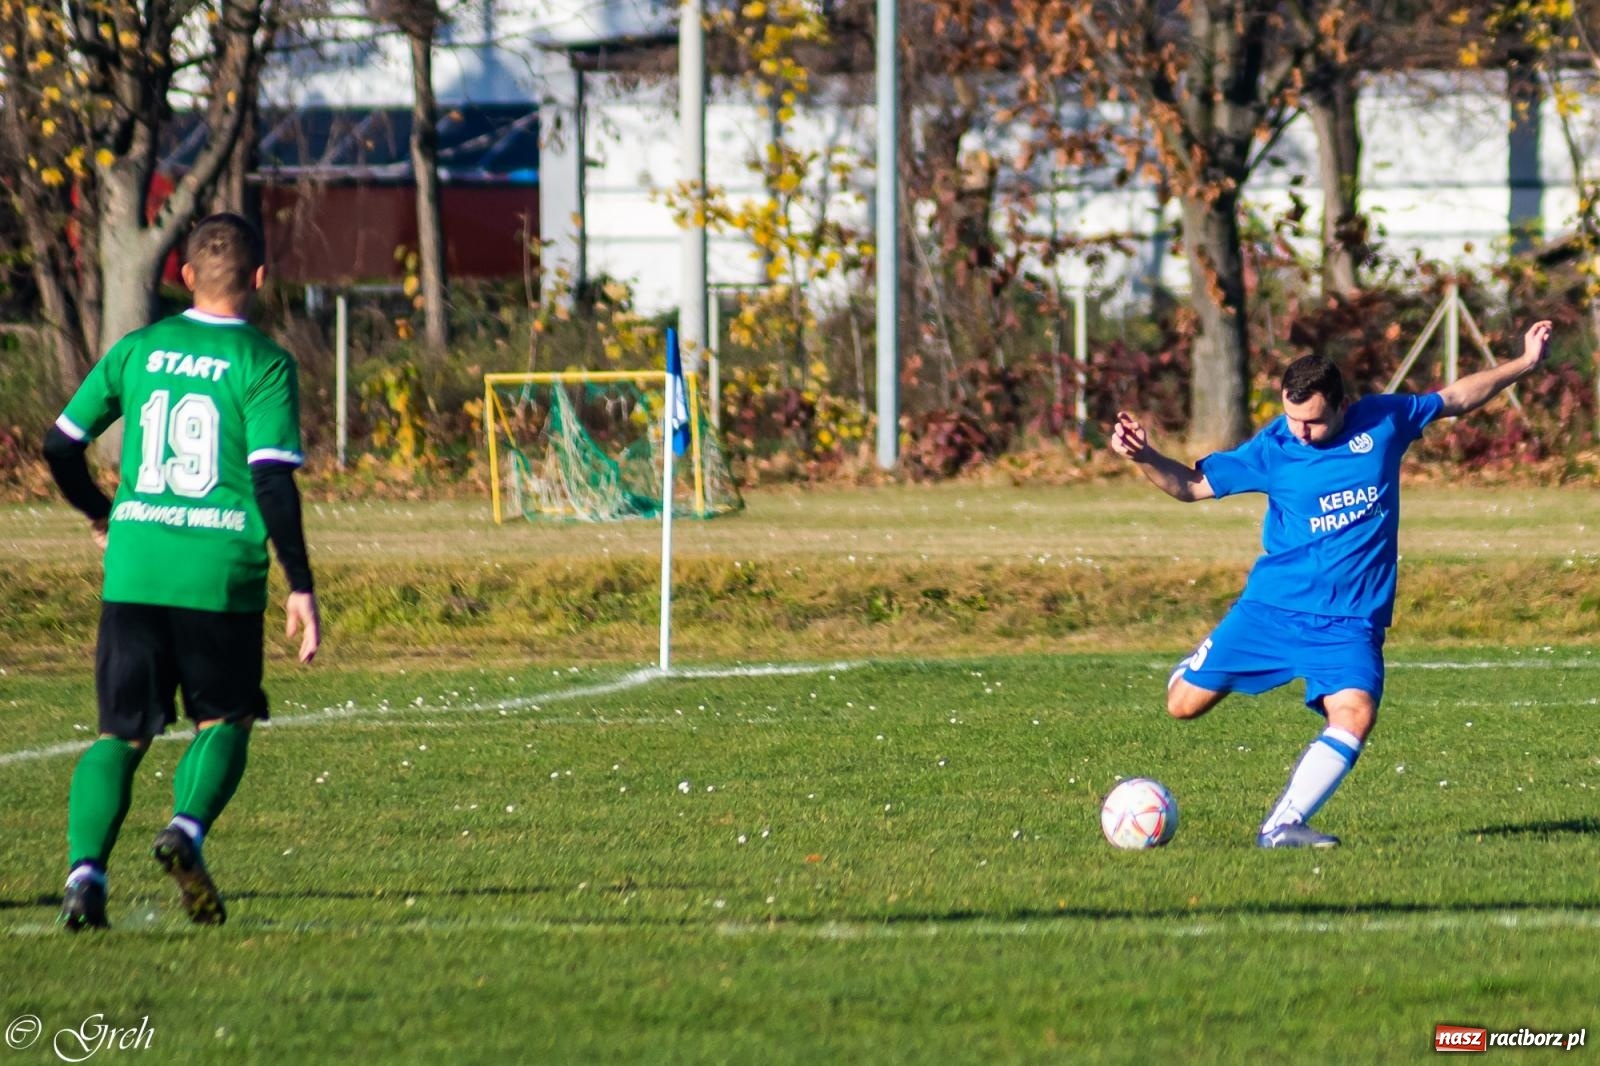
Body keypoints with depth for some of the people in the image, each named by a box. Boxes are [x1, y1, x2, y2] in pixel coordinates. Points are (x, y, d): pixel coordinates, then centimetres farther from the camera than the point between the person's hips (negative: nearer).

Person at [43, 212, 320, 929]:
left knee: (122, 733, 9)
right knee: (225, 719, 15)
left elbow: (60, 446, 12)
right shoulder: (264, 364, -3)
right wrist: (300, 586, -8)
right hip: (222, 574, -3)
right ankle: (186, 829, -12)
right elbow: (274, 479, -10)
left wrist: (100, 513, 31)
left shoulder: (136, 351, 9)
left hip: (133, 570, 3)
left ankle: (85, 870, -10)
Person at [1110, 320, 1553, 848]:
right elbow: (1191, 484, 2)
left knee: (1355, 714, -26)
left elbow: (1457, 398, 15)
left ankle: (1282, 826, -25)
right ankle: (1198, 667, 37)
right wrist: (1144, 457, -16)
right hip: (1271, 607, 0)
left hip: (1351, 622, 0)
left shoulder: (1384, 420, -1)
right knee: (1183, 704, 0)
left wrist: (1525, 364, 15)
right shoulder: (1272, 449, -4)